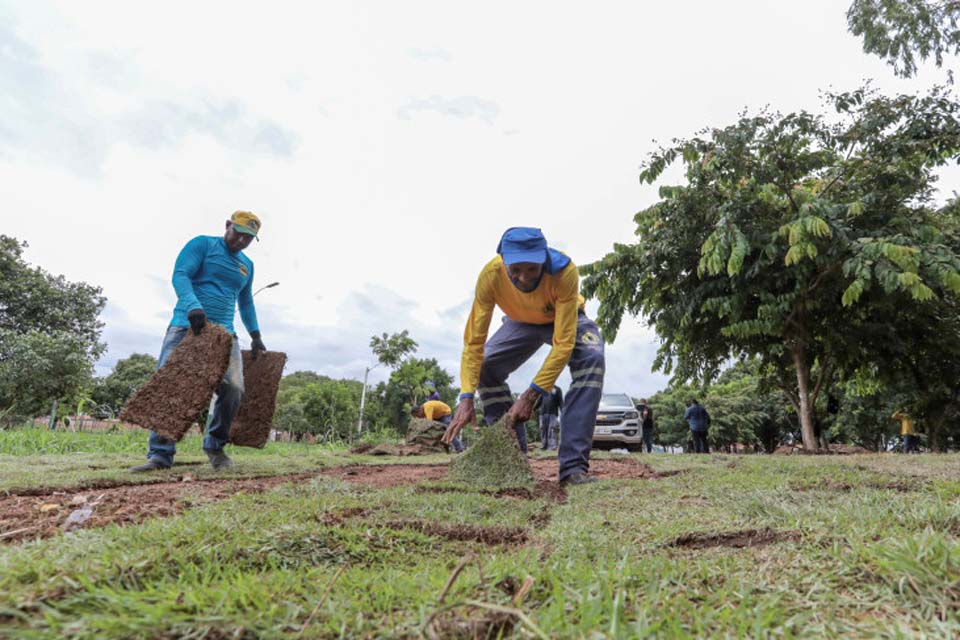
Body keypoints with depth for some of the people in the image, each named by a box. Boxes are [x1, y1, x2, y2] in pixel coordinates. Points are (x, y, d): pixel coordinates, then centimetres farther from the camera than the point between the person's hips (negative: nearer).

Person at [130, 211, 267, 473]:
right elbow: (180, 275, -10)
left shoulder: (247, 265, 20)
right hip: (187, 325, -4)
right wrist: (193, 306, -28)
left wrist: (256, 336, 25)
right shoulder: (203, 244, 3)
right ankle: (160, 455, -3)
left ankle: (215, 446, 6)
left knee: (233, 388, -14)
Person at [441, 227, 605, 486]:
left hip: (566, 319, -2)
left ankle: (573, 466, -28)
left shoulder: (565, 272, -41)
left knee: (590, 357, -32)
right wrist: (466, 397, -41)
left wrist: (530, 395, -47)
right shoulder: (490, 275, -34)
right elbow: (473, 341, -31)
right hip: (522, 322, 2)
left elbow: (563, 344, -41)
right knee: (484, 368, -18)